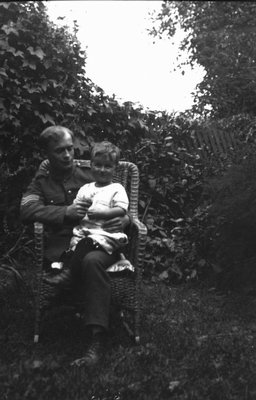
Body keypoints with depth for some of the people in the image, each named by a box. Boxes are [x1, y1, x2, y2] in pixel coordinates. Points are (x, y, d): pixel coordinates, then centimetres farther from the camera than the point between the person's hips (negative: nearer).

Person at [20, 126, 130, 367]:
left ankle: (97, 340, -37)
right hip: (62, 244, 1)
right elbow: (27, 210, -6)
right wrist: (65, 212, -18)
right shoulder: (41, 181, 14)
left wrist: (124, 220, -10)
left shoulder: (90, 173, 12)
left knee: (91, 260, -36)